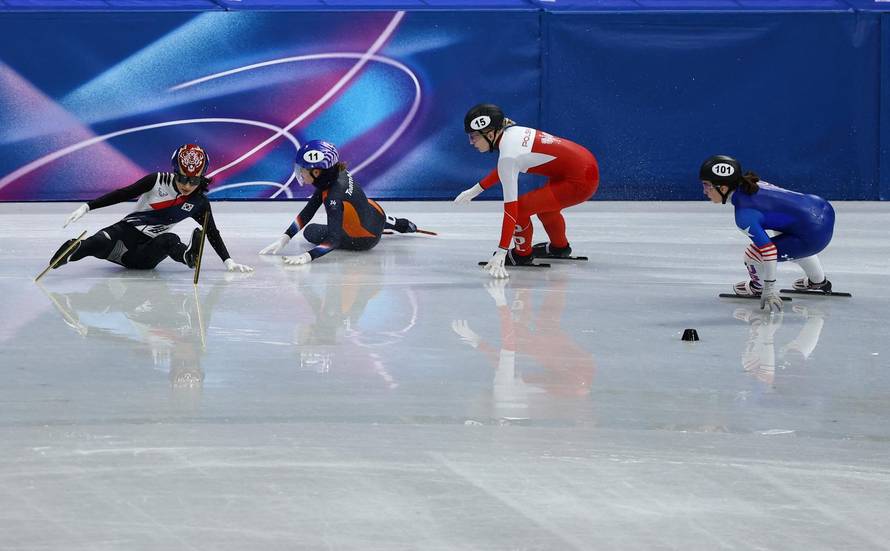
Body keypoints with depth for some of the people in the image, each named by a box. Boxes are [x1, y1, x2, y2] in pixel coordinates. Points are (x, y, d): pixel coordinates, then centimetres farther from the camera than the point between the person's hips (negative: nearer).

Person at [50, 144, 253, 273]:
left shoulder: (199, 202, -1)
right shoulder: (158, 181, -10)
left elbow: (212, 233, 4)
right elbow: (123, 194, -8)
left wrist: (228, 261, -6)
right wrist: (86, 207, -13)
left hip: (146, 250, 2)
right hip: (127, 230, -1)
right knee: (101, 243, -38)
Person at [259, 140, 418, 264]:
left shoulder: (334, 197, -37)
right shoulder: (338, 173, -13)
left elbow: (333, 239, -38)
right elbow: (308, 212, -10)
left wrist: (307, 256, -50)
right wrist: (283, 239, -14)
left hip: (364, 241, -7)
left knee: (310, 232, 11)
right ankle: (400, 224, 49)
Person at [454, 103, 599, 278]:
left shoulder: (508, 154, -21)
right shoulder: (512, 132, 3)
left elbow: (510, 207, -24)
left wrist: (500, 253, -25)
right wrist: (475, 190, 30)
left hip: (579, 182, -9)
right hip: (587, 164, 9)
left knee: (519, 208, -7)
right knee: (545, 206, 31)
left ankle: (523, 253, 16)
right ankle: (559, 247, 53)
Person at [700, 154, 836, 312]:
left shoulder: (744, 215, -19)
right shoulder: (752, 184, 6)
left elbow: (768, 249, -21)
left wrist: (769, 288, -17)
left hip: (814, 236, -9)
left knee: (752, 255, -2)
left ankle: (756, 287, 31)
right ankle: (818, 282, 53)